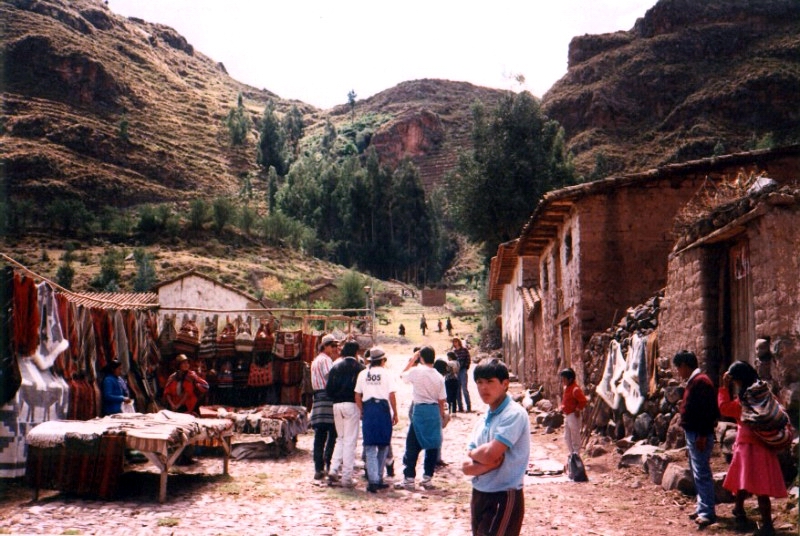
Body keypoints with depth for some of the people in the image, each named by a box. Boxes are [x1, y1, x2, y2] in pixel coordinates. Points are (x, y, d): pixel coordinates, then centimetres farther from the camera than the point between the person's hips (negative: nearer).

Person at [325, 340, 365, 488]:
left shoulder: (336, 366, 9)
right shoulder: (358, 367, -4)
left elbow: (328, 389, 6)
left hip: (337, 405, 5)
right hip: (351, 404, -4)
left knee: (340, 438, 18)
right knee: (350, 441, -1)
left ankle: (334, 469, 6)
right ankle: (346, 478, -1)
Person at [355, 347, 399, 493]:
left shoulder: (363, 374, 7)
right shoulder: (387, 373, -3)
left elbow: (357, 396, 6)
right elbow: (391, 395, -8)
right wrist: (395, 414, 0)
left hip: (368, 409, 2)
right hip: (383, 409, -2)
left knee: (370, 447, 2)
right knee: (383, 446, 13)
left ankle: (373, 480, -9)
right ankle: (378, 479, 16)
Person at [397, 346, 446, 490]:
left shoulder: (417, 371, -10)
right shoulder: (439, 377, 2)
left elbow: (402, 375, 11)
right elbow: (441, 400, 5)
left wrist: (411, 360, 14)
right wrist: (442, 416, 15)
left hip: (420, 409, -4)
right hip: (434, 411, 4)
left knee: (412, 446, 3)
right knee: (432, 445, 10)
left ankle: (409, 479, 3)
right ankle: (428, 478, 13)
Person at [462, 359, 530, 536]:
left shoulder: (514, 414, -13)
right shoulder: (483, 421, 11)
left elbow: (491, 453, -24)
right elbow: (466, 467, 4)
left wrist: (474, 453, -2)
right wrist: (490, 462, -15)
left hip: (504, 497, -8)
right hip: (480, 495, 8)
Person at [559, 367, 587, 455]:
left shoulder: (575, 389, -21)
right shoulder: (566, 387, 9)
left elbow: (583, 401, -24)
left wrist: (578, 410, -17)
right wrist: (562, 407, 10)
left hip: (573, 415, -10)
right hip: (567, 415, 10)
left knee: (575, 435, -1)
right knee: (567, 436, 15)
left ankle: (576, 454, 8)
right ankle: (572, 453, 25)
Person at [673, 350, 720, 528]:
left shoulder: (700, 381, -17)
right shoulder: (693, 381, 15)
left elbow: (707, 410, -22)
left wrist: (702, 435, -23)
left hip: (699, 435, -11)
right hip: (692, 433, 11)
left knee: (702, 473, -7)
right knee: (698, 473, 16)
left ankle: (708, 512, -4)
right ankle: (702, 508, 24)